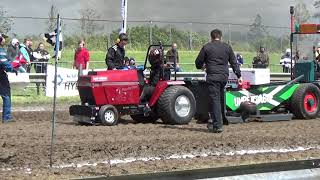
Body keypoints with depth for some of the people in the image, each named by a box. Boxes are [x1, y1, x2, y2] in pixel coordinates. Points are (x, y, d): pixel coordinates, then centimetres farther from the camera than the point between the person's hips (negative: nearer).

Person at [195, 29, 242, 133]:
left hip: (212, 77, -4)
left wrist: (201, 66, 30)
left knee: (214, 99, -5)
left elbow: (198, 62, 7)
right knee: (221, 99, 15)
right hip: (224, 76, 4)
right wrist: (239, 75, 18)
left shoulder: (206, 47, 2)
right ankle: (215, 122, 22)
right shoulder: (227, 47, 11)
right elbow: (234, 63, 13)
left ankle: (217, 125, -10)